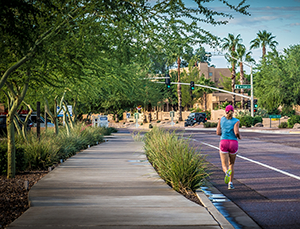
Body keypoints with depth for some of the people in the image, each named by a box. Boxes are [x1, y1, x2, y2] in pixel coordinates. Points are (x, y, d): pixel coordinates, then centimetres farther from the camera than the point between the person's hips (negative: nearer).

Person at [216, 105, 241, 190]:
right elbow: (236, 132, -15)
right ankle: (230, 183, 5)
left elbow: (218, 132, 3)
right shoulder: (236, 121, 0)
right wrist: (239, 136, 8)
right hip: (233, 143, 0)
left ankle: (227, 172, -38)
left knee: (224, 166, 0)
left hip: (223, 143, 0)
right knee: (231, 164, 20)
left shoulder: (221, 119, 7)